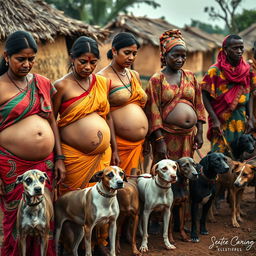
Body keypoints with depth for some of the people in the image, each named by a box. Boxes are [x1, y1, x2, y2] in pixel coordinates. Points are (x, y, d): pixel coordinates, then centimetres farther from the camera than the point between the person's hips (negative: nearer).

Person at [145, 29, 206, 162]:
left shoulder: (190, 76, 11)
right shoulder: (157, 80, -4)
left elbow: (198, 105, 12)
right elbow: (153, 112, -8)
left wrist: (199, 133, 6)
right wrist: (160, 140, -13)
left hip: (189, 136, 5)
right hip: (168, 136, -4)